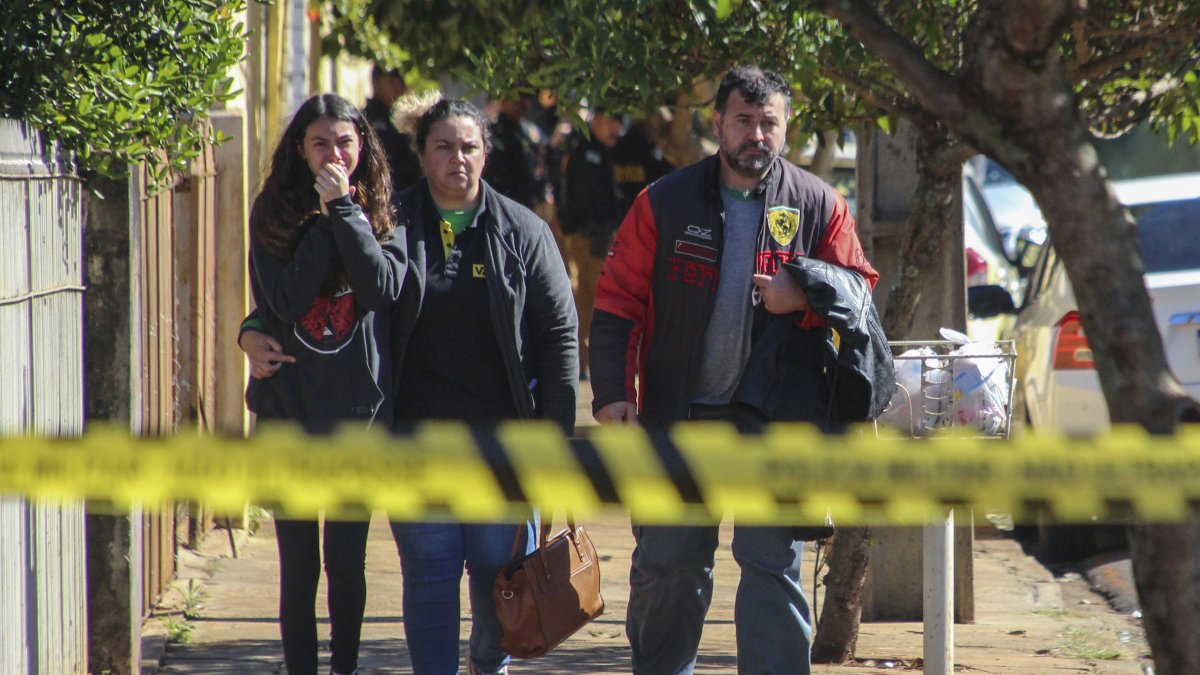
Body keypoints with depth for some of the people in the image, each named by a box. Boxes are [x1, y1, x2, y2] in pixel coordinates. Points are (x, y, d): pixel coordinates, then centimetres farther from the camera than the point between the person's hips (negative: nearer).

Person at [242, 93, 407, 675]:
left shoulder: (383, 215, 3)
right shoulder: (274, 215, 1)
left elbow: (383, 287, -15)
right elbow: (287, 300, -12)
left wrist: (345, 207, -14)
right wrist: (325, 216, -12)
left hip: (359, 410, 0)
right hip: (289, 409, 0)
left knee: (347, 560, 6)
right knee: (299, 566, 3)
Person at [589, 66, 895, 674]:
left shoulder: (818, 206, 2)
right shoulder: (665, 203, 1)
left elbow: (857, 287, 7)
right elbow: (619, 300, 1)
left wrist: (805, 294, -15)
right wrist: (613, 392, -8)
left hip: (776, 417, -1)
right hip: (678, 413, 1)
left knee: (774, 562, -2)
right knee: (666, 563, 8)